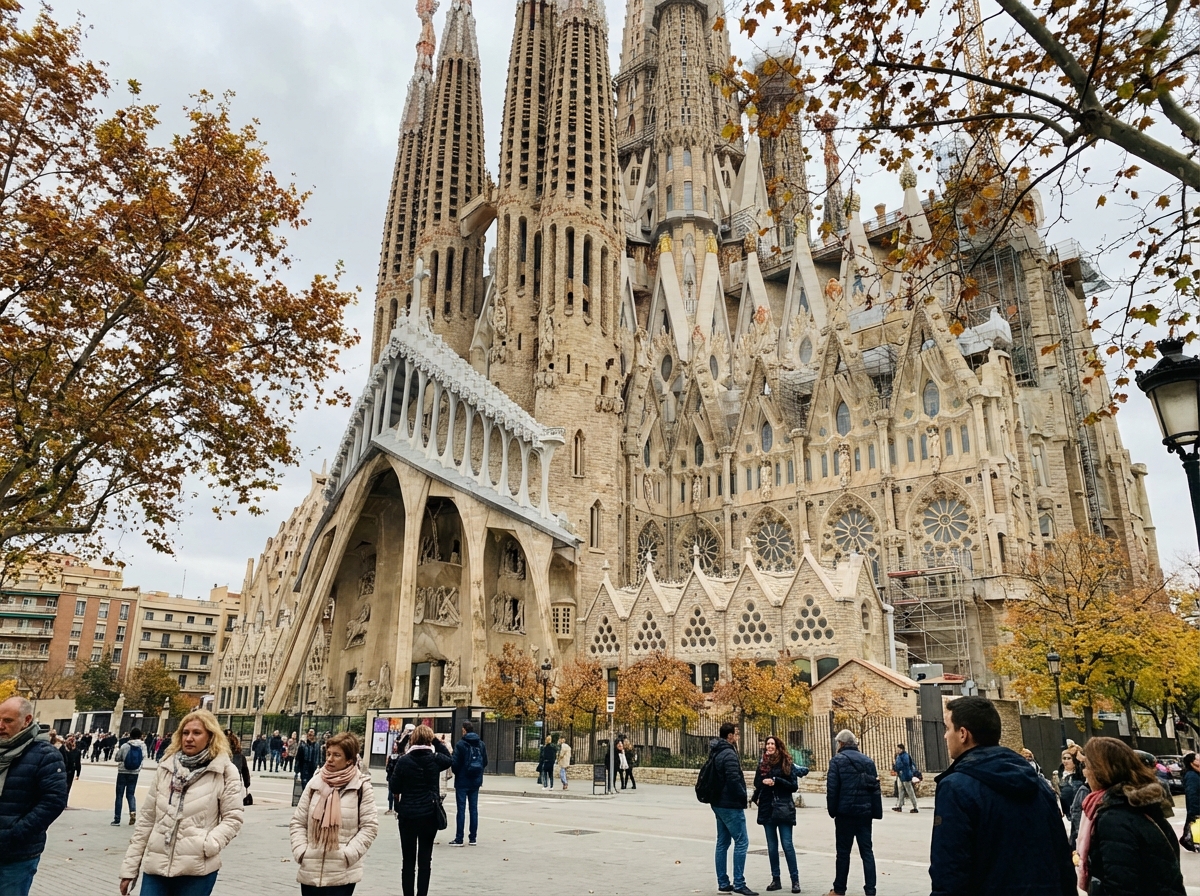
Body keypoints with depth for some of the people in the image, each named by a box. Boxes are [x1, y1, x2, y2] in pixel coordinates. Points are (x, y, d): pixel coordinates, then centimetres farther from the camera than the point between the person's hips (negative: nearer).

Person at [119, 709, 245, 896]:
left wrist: (207, 845, -17)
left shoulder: (225, 771, -5)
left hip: (197, 870, -3)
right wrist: (130, 867, 9)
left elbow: (233, 817, -3)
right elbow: (147, 818, 9)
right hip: (156, 866, 3)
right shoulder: (165, 767, 6)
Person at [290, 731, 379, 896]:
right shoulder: (315, 783, 5)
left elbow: (370, 826, -6)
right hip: (310, 872, 4)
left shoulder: (361, 786, -6)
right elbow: (298, 821, 10)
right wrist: (300, 851, -3)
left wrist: (347, 855, -13)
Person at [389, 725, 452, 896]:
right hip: (429, 814, 0)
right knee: (425, 859, 9)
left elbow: (393, 788, -3)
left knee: (408, 859, 11)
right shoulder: (435, 759, -6)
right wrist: (437, 741, 11)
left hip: (407, 814, 0)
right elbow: (451, 759, 16)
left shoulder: (404, 760, -8)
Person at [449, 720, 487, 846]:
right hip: (476, 781, 5)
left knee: (461, 809, 1)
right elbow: (485, 762, 5)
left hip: (462, 781, -4)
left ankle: (459, 839, 2)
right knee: (474, 809, 9)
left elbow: (455, 763, -13)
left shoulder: (460, 744, -12)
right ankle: (473, 838, 13)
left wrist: (455, 772, 7)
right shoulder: (481, 744, 3)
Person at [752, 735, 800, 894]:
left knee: (787, 845, -6)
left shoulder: (786, 763, -2)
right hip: (767, 809, 4)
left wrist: (776, 781, -15)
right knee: (772, 846, 8)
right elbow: (757, 783, 12)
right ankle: (775, 879, 15)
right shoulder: (763, 763, 8)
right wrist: (755, 797, -5)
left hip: (783, 809, -4)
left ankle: (795, 880, 1)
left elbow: (794, 786, -6)